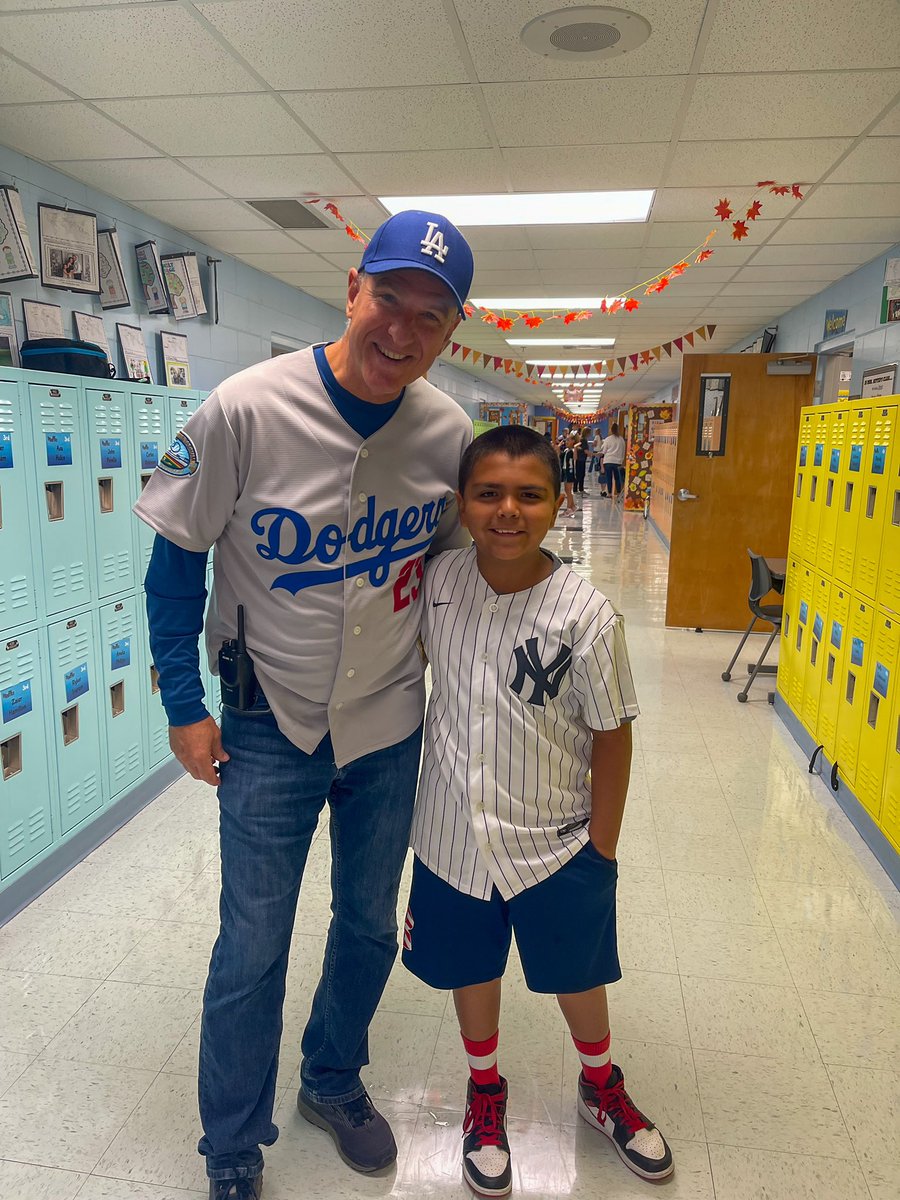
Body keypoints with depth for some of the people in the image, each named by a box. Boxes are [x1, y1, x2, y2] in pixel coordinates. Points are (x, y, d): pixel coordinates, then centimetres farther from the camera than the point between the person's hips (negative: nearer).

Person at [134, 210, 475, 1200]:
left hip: (390, 721, 4)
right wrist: (184, 704, -8)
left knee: (370, 927, 20)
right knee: (252, 951, 8)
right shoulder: (246, 409, -19)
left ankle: (334, 1081, 50)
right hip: (271, 722, -3)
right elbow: (177, 551, -8)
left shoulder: (449, 431, -8)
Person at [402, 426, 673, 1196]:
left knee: (577, 972, 22)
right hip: (454, 834, 3)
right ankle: (486, 1090, 52)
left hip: (555, 842, -2)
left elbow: (612, 735, -13)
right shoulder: (440, 579, -13)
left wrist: (602, 851, -7)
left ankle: (601, 1086, 53)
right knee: (472, 968, 23)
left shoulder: (585, 615, -22)